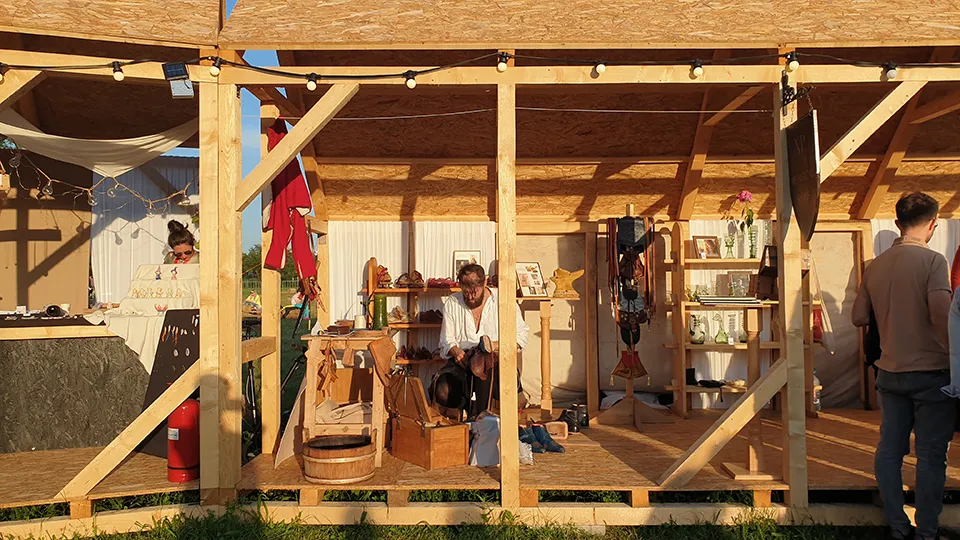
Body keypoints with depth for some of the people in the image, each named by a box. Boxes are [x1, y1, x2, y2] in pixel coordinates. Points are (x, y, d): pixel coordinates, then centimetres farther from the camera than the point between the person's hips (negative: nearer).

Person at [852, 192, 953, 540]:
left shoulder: (875, 266, 3)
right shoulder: (932, 261, -12)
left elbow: (859, 318, 8)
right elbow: (942, 316, -21)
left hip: (890, 372, 5)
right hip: (930, 372, -5)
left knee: (889, 450, 10)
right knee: (931, 455, 4)